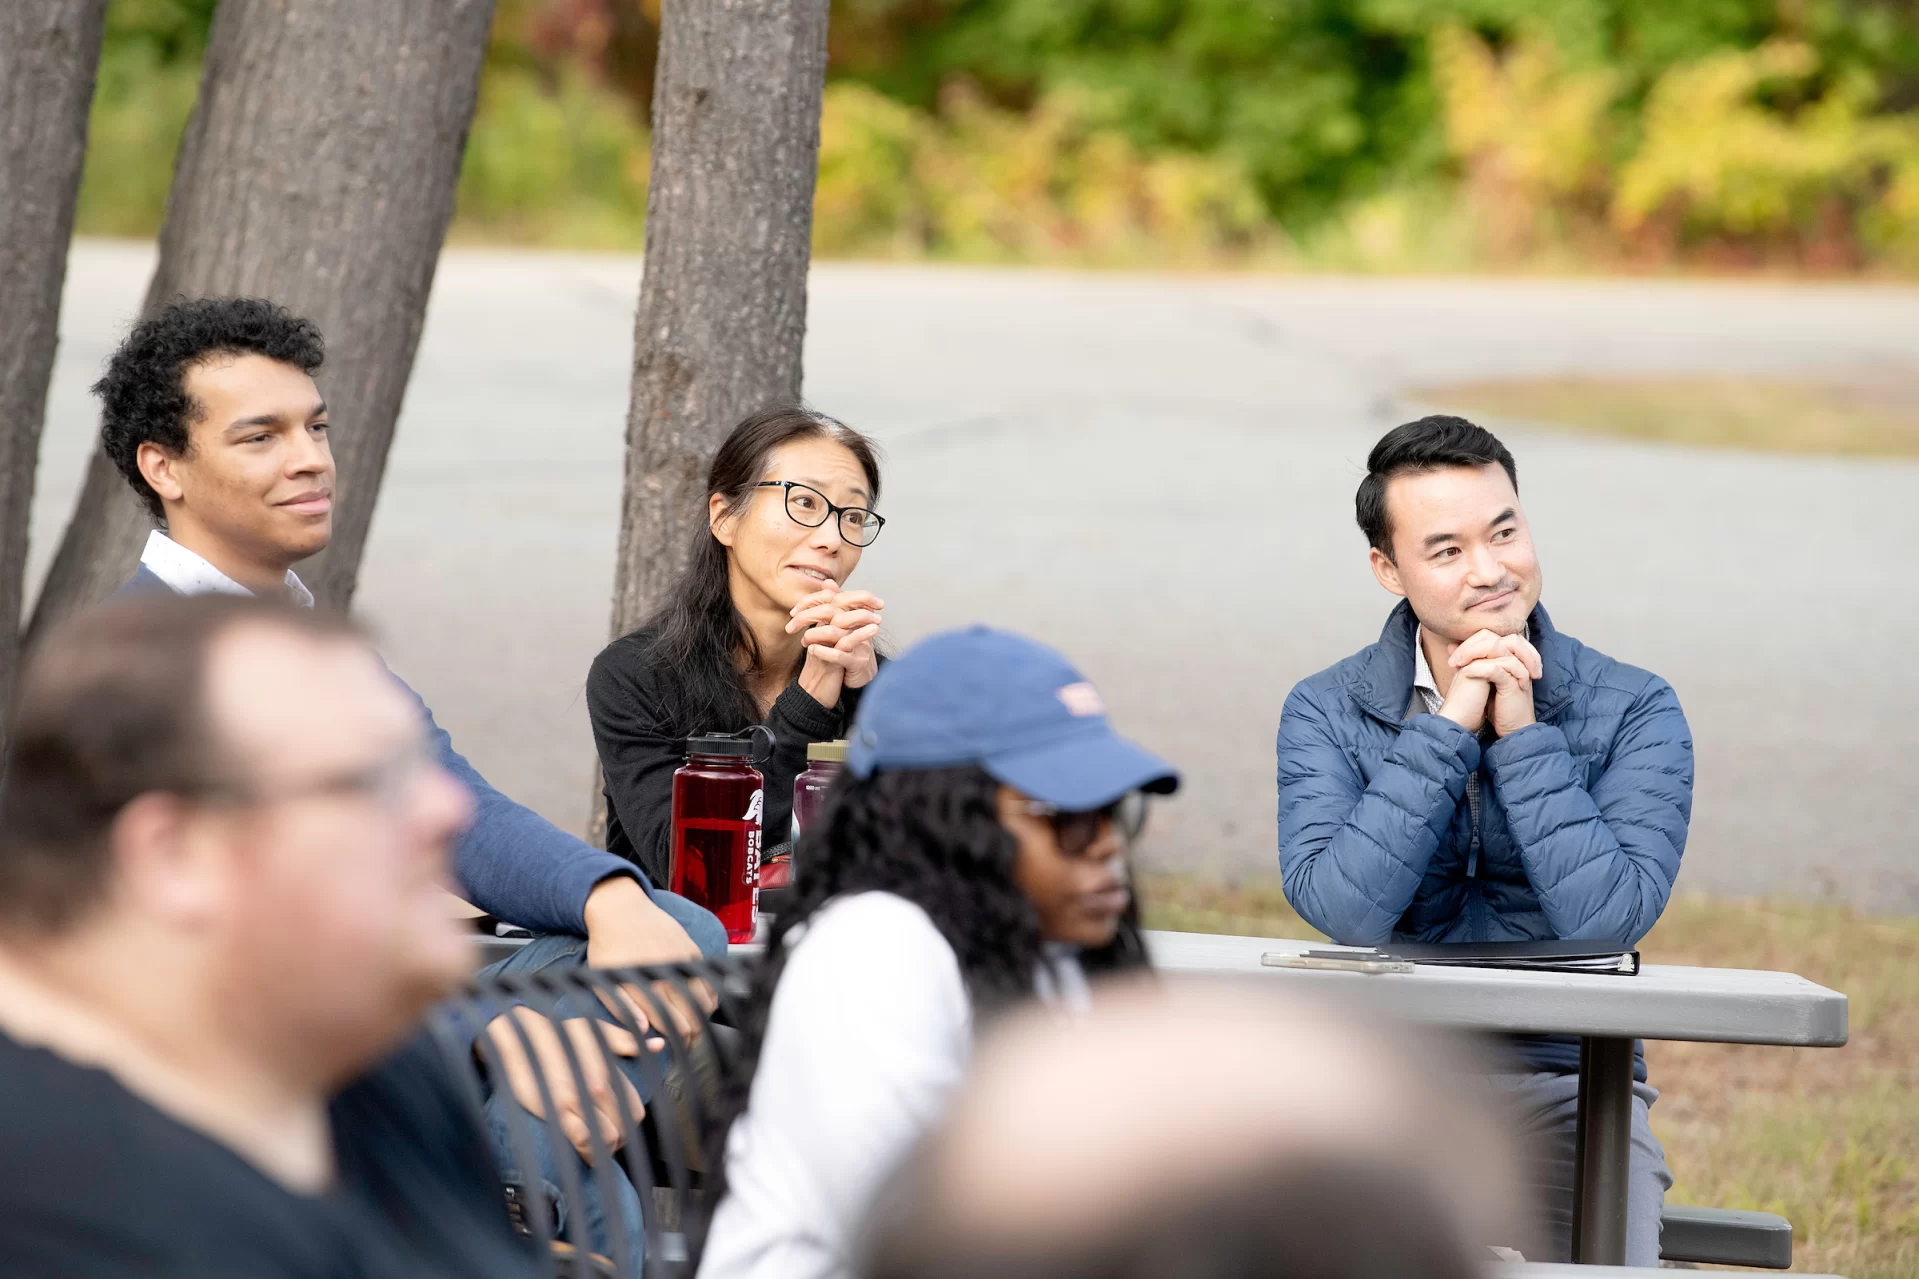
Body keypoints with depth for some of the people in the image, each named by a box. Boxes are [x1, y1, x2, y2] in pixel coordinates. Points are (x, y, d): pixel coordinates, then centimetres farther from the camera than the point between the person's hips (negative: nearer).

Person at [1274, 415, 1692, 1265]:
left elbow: (1608, 921, -15)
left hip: (1566, 1077, 0)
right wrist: (1448, 728, -14)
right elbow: (1343, 912, -14)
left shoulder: (1634, 712, -1)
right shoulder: (1327, 714, 2)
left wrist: (1522, 735, -14)